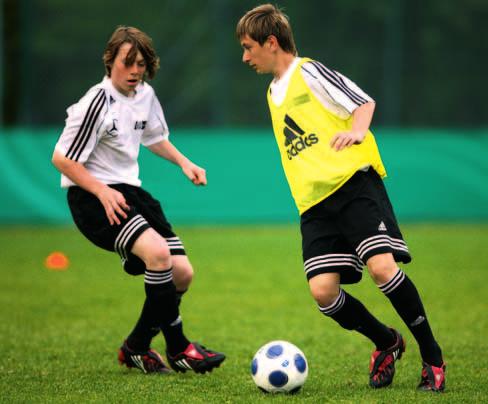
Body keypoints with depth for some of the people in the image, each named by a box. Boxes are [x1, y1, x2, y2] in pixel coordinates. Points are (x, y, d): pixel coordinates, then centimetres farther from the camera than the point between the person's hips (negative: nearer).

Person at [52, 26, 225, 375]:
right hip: (91, 197, -8)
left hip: (128, 190, 8)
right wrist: (102, 191, -22)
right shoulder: (97, 103, -16)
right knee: (158, 252, -29)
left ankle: (137, 348, 17)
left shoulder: (145, 96, 7)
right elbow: (62, 158, -14)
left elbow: (155, 137, 27)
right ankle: (177, 348, -16)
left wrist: (184, 162, 11)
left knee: (182, 273, -1)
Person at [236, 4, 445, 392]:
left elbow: (364, 101, -7)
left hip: (354, 181, -7)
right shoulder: (273, 93, 24)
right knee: (323, 291, -10)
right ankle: (386, 343, 14)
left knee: (382, 266, -23)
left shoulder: (309, 72, 2)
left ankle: (432, 356, -7)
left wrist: (357, 130, -26)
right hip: (315, 202, 7)